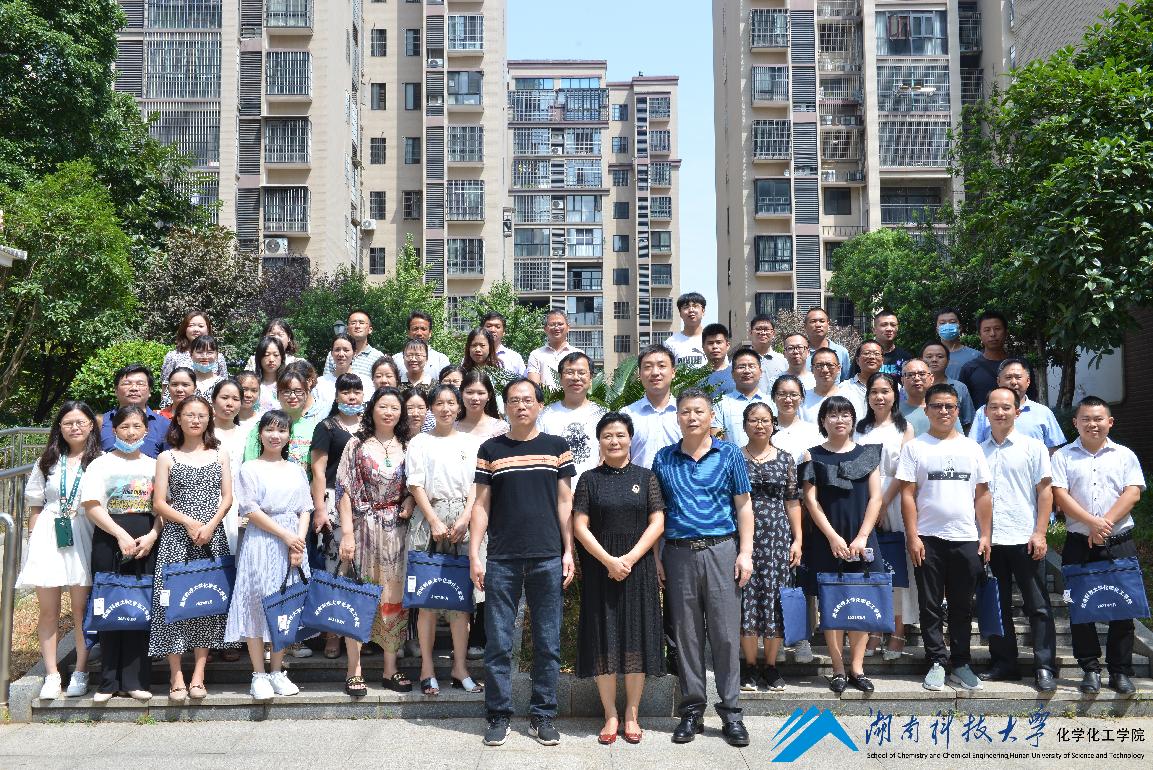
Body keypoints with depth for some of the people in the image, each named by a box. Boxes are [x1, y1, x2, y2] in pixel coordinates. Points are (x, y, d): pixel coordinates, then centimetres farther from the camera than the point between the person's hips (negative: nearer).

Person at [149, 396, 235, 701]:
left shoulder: (219, 455, 12)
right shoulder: (167, 457, 8)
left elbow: (227, 497, 6)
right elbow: (159, 503, 2)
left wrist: (210, 526, -10)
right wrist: (189, 523, -13)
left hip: (212, 538, 1)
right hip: (176, 537, -1)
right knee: (173, 601, -6)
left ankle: (198, 675, 7)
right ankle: (176, 676, 2)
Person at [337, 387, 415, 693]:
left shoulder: (406, 447, 8)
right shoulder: (357, 444, 0)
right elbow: (345, 489, -4)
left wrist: (409, 502, -7)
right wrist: (347, 532, -10)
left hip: (396, 530, 3)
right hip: (363, 527, -3)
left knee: (394, 597, 6)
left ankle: (391, 668, 16)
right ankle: (354, 670, 9)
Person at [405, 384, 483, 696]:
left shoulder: (470, 442, 12)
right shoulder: (420, 442, 7)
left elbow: (476, 484, 6)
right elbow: (416, 485, 1)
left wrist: (464, 519, -8)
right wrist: (435, 522, -10)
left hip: (462, 521, 2)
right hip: (429, 519, -1)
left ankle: (460, 667, 8)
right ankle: (427, 669, 4)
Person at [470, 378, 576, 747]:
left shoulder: (557, 447, 6)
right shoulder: (490, 449, 6)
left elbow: (565, 502, 6)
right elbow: (481, 504, 6)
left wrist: (569, 551, 1)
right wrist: (474, 555, -1)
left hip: (548, 559, 0)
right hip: (501, 560, 0)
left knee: (548, 643, 5)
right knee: (497, 643, 3)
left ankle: (543, 715, 17)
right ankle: (499, 715, 16)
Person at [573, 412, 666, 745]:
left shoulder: (646, 477, 6)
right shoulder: (589, 479, 5)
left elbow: (657, 523, 0)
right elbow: (579, 526, -1)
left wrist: (630, 559, -12)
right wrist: (608, 560, -13)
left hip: (638, 569, 0)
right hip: (599, 569, 0)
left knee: (636, 639, 3)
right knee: (603, 640, 2)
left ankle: (632, 715, 15)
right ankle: (610, 716, 12)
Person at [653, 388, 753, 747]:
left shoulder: (729, 455, 5)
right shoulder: (663, 459, 9)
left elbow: (743, 506, 5)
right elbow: (656, 511, 11)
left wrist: (745, 552, -3)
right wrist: (655, 557, 5)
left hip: (721, 551, -1)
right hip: (678, 553, 2)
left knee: (725, 632, 0)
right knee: (686, 633, 6)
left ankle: (731, 711, 10)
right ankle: (692, 710, 16)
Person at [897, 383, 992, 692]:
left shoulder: (971, 448, 10)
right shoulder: (914, 447, 1)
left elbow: (982, 495, 11)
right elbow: (907, 495, -3)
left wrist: (985, 535, 4)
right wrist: (912, 536, -9)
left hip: (966, 539, 2)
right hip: (928, 539, -2)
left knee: (962, 607, 9)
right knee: (931, 606, 3)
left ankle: (961, 664, 19)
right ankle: (936, 664, 12)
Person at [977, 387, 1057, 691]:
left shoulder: (1033, 447, 2)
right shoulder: (978, 450, 11)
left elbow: (1045, 491, -2)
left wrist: (1040, 533, -10)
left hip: (1024, 540, -3)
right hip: (989, 540, 4)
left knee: (1037, 607, 1)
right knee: (997, 606, 11)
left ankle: (1045, 668, 8)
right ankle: (1003, 664, 20)